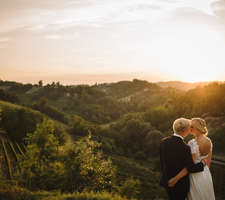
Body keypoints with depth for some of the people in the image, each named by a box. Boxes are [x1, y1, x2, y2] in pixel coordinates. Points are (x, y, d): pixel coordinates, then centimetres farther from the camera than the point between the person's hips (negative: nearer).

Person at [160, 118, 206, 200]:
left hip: (167, 180, 5)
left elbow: (162, 162, 2)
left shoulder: (163, 142, -10)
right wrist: (202, 163, -2)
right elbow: (191, 168, -20)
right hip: (180, 183, -5)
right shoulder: (184, 148, -28)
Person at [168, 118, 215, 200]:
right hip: (206, 174, 7)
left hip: (195, 176, -7)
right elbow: (208, 160, 8)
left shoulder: (192, 143, -25)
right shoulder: (209, 141, -2)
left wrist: (176, 179, -21)